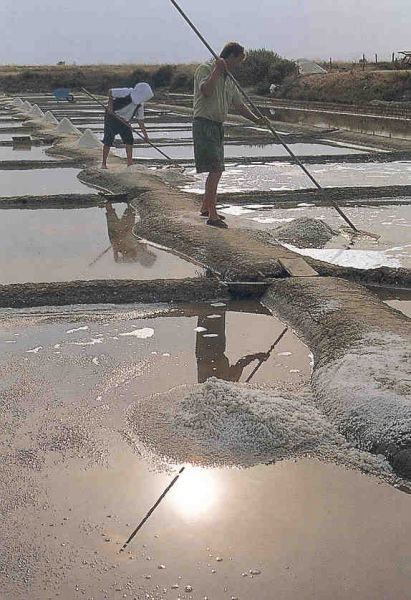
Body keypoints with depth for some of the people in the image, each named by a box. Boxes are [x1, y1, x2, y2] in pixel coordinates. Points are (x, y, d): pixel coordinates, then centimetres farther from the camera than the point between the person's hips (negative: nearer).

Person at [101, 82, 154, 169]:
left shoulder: (140, 104, 0)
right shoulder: (127, 92, -20)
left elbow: (140, 119, 4)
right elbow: (111, 92, -13)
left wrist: (145, 134, -1)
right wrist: (110, 106, -20)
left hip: (124, 122, 6)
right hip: (112, 117, -6)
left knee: (129, 141, -3)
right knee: (108, 141, -6)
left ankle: (129, 163, 3)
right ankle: (103, 163, 4)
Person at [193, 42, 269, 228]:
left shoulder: (228, 79, 17)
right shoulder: (205, 69, -8)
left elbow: (239, 105, 15)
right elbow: (206, 91, -27)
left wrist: (256, 119, 2)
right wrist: (217, 70, -24)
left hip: (218, 126, 9)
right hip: (204, 124, -9)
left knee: (216, 170, 14)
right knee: (215, 169, -16)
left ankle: (206, 208, 29)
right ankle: (212, 215, -16)